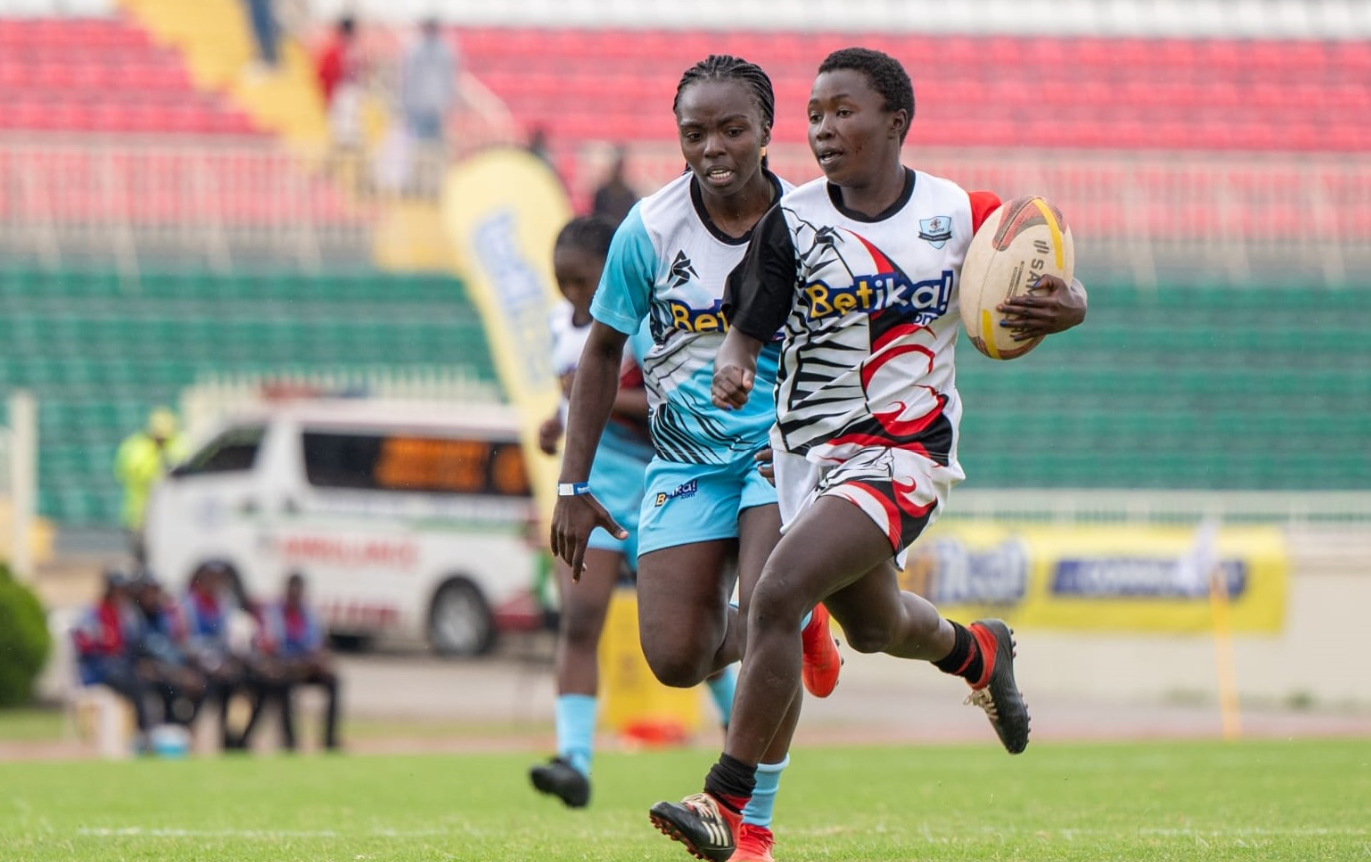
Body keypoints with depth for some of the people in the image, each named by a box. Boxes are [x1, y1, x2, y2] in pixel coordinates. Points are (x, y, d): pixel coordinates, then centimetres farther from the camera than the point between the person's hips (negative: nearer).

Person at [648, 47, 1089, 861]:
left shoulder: (964, 215, -6)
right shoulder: (791, 222, -3)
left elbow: (1051, 284, 6)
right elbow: (749, 327, -3)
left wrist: (1067, 307, -17)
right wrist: (733, 366, -26)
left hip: (904, 456, -5)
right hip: (810, 450, 5)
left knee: (778, 594, -24)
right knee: (872, 625, 24)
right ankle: (975, 651, 62)